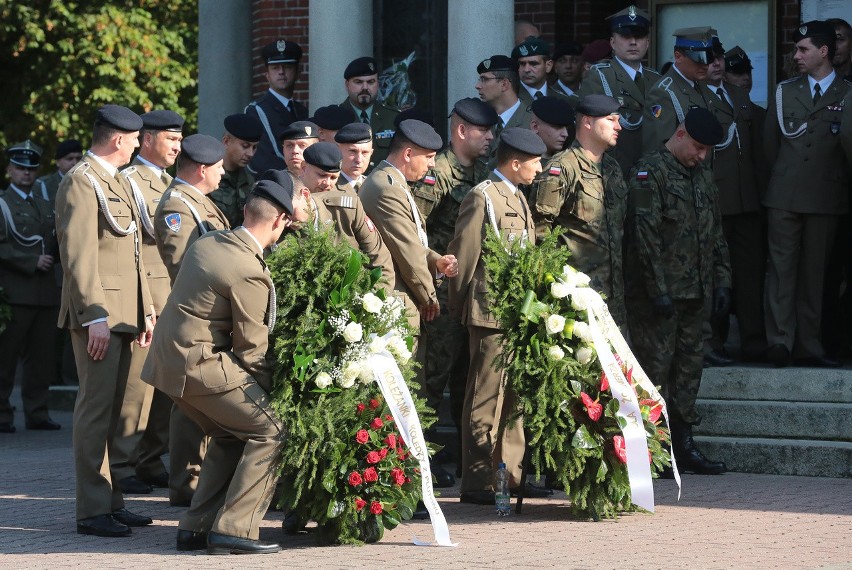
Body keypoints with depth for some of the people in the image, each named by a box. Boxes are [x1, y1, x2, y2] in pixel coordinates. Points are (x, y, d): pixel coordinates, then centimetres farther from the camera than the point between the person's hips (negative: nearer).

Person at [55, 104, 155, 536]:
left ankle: (110, 501, 16)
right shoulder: (80, 183, -10)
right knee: (96, 407, -9)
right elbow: (78, 255, -17)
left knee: (110, 409, 12)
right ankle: (92, 511, -8)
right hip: (98, 315, -10)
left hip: (122, 314, 10)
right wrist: (94, 317, -23)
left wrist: (146, 310, 20)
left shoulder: (116, 182, 20)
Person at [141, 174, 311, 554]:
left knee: (230, 437, 22)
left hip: (170, 358, 10)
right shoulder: (250, 274, -19)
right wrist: (269, 389, 0)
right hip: (202, 365, -10)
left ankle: (196, 527, 20)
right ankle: (232, 530, -8)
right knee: (269, 432, -5)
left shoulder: (207, 242, 6)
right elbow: (251, 347, -12)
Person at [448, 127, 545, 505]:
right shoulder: (482, 197, -10)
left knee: (513, 395, 12)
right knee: (487, 397, -6)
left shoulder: (518, 199, 19)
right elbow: (463, 255, -10)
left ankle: (510, 474, 18)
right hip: (491, 313, -9)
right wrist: (460, 304, -5)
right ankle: (477, 483, -4)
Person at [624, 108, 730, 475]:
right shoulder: (650, 172, -9)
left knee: (690, 365, 9)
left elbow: (716, 234, 22)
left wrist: (721, 280, 13)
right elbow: (645, 234, -15)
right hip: (657, 292, -8)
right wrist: (658, 290, -18)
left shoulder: (703, 176, 16)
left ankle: (682, 445, 14)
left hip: (694, 292, 8)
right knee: (656, 367, -5)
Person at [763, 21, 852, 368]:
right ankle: (780, 342, -8)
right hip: (784, 197, 1)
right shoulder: (784, 92, 11)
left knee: (813, 272, 4)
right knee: (782, 266, -5)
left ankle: (807, 346, 7)